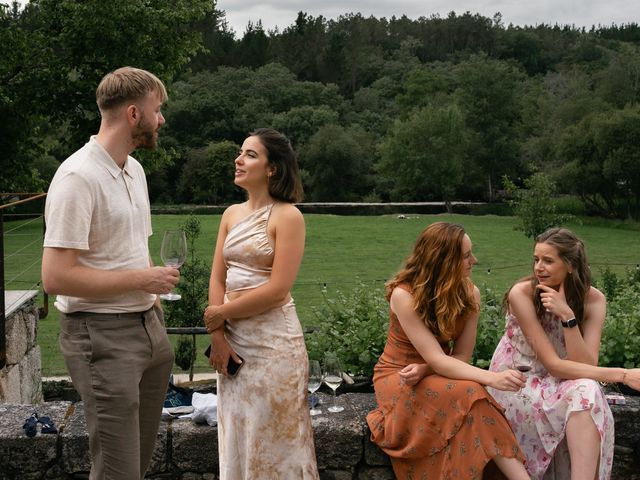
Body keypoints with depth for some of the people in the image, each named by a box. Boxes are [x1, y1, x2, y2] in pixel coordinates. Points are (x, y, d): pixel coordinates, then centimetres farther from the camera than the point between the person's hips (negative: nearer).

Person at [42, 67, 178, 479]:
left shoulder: (134, 169, 12)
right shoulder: (79, 177, -17)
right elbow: (56, 277, -22)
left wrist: (156, 299, 12)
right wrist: (142, 279, -16)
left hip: (149, 327, 9)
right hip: (103, 336, -9)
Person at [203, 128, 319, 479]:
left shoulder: (287, 215, -10)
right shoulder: (232, 214, 9)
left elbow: (278, 289, -17)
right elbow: (217, 279, 6)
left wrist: (219, 314, -9)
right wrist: (217, 335, -7)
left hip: (273, 341, -6)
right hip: (233, 339, 6)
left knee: (271, 438, 4)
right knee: (237, 435, 14)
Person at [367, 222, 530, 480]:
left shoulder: (470, 293, -8)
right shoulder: (404, 295, -23)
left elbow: (461, 356, -7)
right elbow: (438, 360, -28)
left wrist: (424, 369, -26)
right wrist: (492, 378, -41)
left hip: (434, 378, 4)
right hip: (397, 379, -4)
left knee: (471, 397, -31)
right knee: (469, 394, -32)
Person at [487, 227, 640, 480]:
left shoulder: (593, 299, -9)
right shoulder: (522, 294, -19)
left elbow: (586, 365, -18)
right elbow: (553, 364, -22)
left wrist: (567, 316, -30)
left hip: (558, 384, 3)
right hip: (516, 384, -3)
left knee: (587, 392, -31)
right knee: (586, 396, -29)